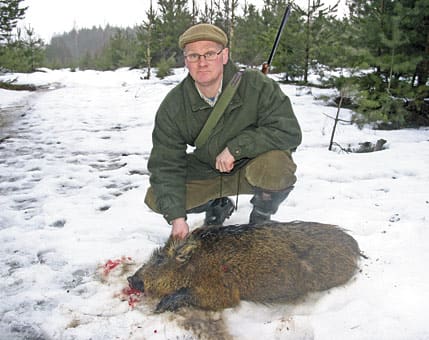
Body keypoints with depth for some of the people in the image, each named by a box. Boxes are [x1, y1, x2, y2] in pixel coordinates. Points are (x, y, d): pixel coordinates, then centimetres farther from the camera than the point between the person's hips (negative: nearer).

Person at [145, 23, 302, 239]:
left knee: (276, 166, -37)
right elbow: (165, 165, -16)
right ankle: (217, 206, 17)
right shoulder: (172, 107, -16)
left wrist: (235, 148, -34)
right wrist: (176, 216, -26)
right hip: (205, 171, 3)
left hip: (251, 163, -3)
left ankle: (261, 218, -1)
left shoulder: (257, 86, -25)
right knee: (156, 199, -10)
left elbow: (289, 131, -28)